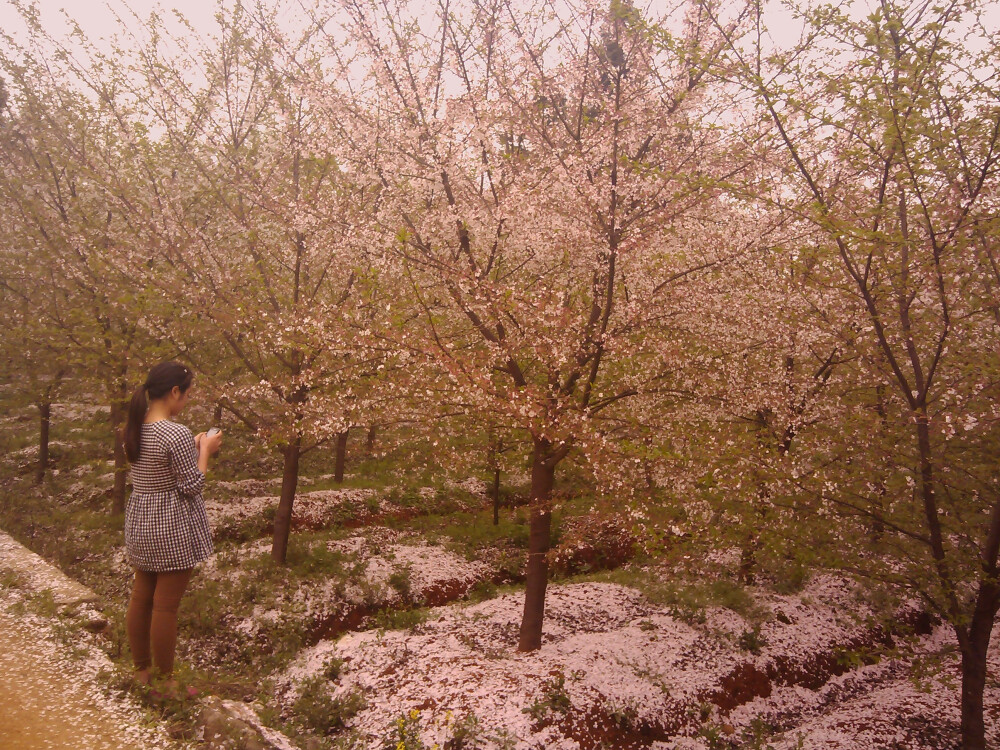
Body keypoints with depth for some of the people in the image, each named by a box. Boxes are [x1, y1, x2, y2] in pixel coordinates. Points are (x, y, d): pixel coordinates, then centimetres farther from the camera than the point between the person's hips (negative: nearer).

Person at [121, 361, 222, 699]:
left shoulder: (134, 428, 2)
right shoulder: (176, 434, -23)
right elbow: (191, 486, -18)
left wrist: (193, 446, 10)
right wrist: (205, 450, -7)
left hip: (140, 521, 8)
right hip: (173, 526, -8)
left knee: (140, 597, 17)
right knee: (165, 606, 3)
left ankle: (141, 670, 32)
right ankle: (164, 679, 16)